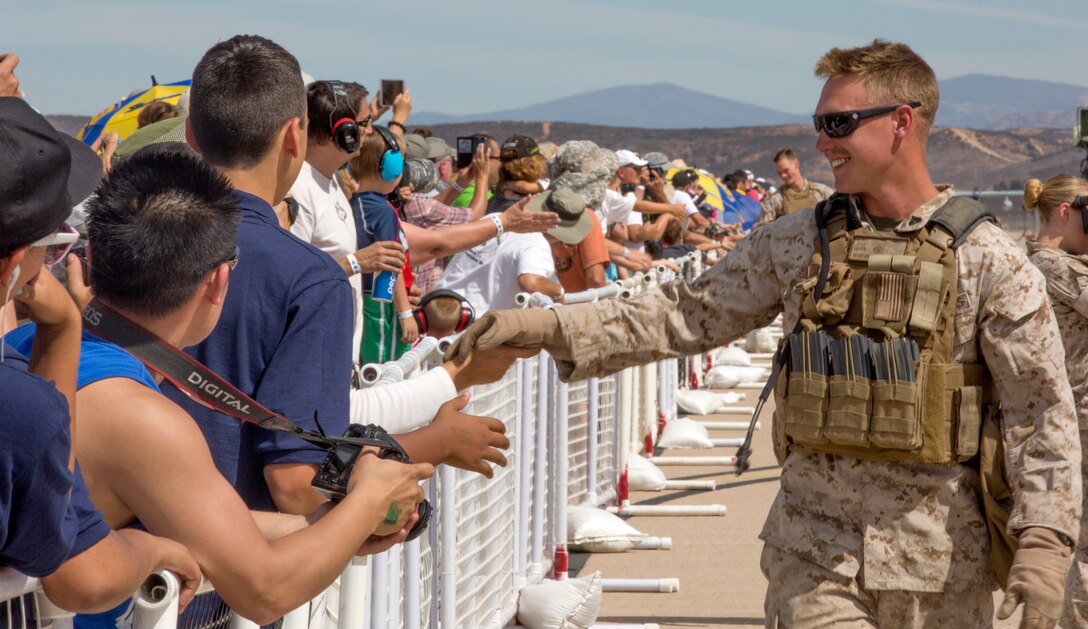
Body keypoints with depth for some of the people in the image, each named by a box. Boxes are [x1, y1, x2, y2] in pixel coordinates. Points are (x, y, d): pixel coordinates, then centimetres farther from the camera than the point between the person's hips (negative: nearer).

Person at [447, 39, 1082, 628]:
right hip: (813, 552, 2)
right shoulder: (796, 242, 4)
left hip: (939, 561, -2)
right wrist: (546, 326, -3)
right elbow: (690, 314, 7)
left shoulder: (990, 261, -7)